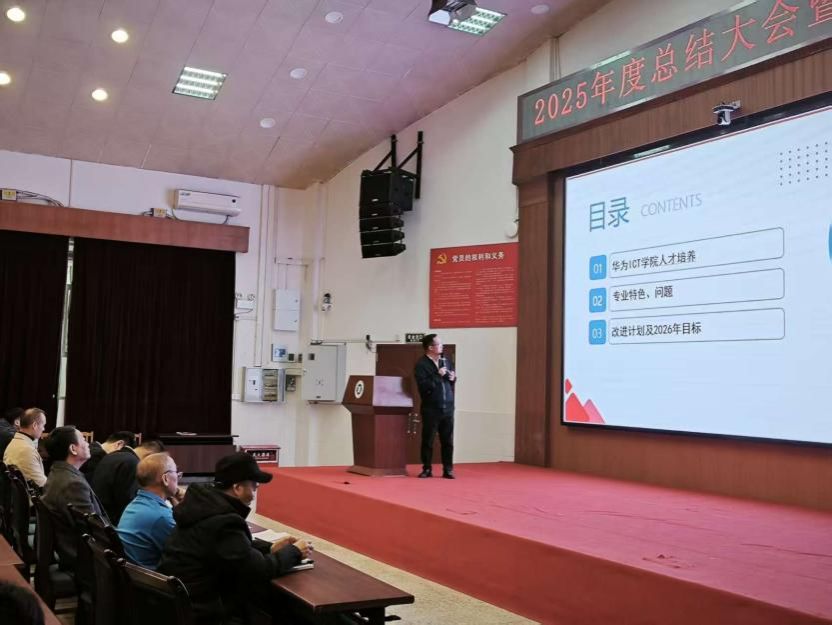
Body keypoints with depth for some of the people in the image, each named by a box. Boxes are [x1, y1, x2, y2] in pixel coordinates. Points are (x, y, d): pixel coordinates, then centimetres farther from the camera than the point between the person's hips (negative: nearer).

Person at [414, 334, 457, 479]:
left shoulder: (446, 360, 11)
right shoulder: (421, 364, -9)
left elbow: (452, 380, 22)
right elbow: (423, 386, -19)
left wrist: (453, 378, 0)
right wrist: (438, 375, -20)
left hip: (447, 407, 5)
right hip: (431, 408, -5)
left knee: (447, 440, 7)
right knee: (428, 441, 4)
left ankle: (448, 470, 14)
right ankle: (427, 469, 15)